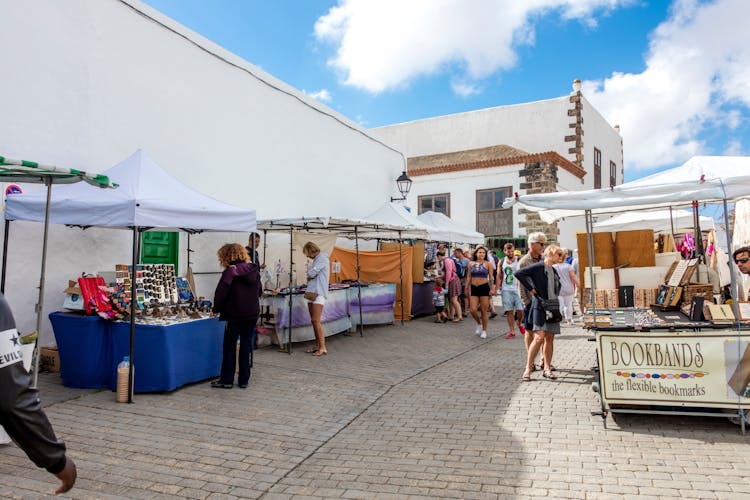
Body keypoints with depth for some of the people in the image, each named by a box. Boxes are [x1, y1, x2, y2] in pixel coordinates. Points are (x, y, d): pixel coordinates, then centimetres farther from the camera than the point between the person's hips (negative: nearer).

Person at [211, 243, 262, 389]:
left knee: (229, 346, 7)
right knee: (247, 345, 10)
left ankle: (227, 380, 12)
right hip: (253, 313, 5)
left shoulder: (230, 272, -12)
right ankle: (244, 380, 14)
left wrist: (216, 309, 1)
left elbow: (221, 293, -13)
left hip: (235, 314, -5)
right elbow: (259, 291, 13)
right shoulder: (254, 270, 6)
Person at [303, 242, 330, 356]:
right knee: (314, 321, 10)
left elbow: (312, 273, -14)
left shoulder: (322, 258, -7)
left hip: (318, 293, -9)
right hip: (312, 292, 9)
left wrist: (309, 271, 5)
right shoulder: (316, 259, 23)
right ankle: (317, 346, 16)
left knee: (316, 321, -13)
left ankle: (323, 348, -11)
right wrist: (310, 278, 1)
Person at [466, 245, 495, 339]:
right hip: (474, 288, 3)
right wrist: (467, 288, 13)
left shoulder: (488, 264, 1)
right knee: (473, 310, -7)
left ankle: (484, 330, 15)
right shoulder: (471, 264, 9)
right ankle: (479, 323, 23)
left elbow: (491, 278, 1)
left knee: (484, 311, 0)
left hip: (484, 288, -2)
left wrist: (492, 288, -7)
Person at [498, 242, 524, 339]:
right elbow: (499, 276, 11)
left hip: (517, 289, -2)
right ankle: (512, 331, 11)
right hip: (506, 290, 2)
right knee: (509, 311, 3)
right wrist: (497, 288, 2)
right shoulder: (501, 262, 7)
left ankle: (520, 324, 25)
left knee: (520, 310, -6)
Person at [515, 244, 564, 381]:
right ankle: (528, 369, -6)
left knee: (549, 338, 6)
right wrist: (531, 289, -13)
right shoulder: (538, 267, -8)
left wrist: (556, 298, 16)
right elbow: (519, 274, -17)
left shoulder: (554, 271, 16)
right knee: (539, 337, -14)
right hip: (540, 306, -7)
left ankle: (547, 368, 14)